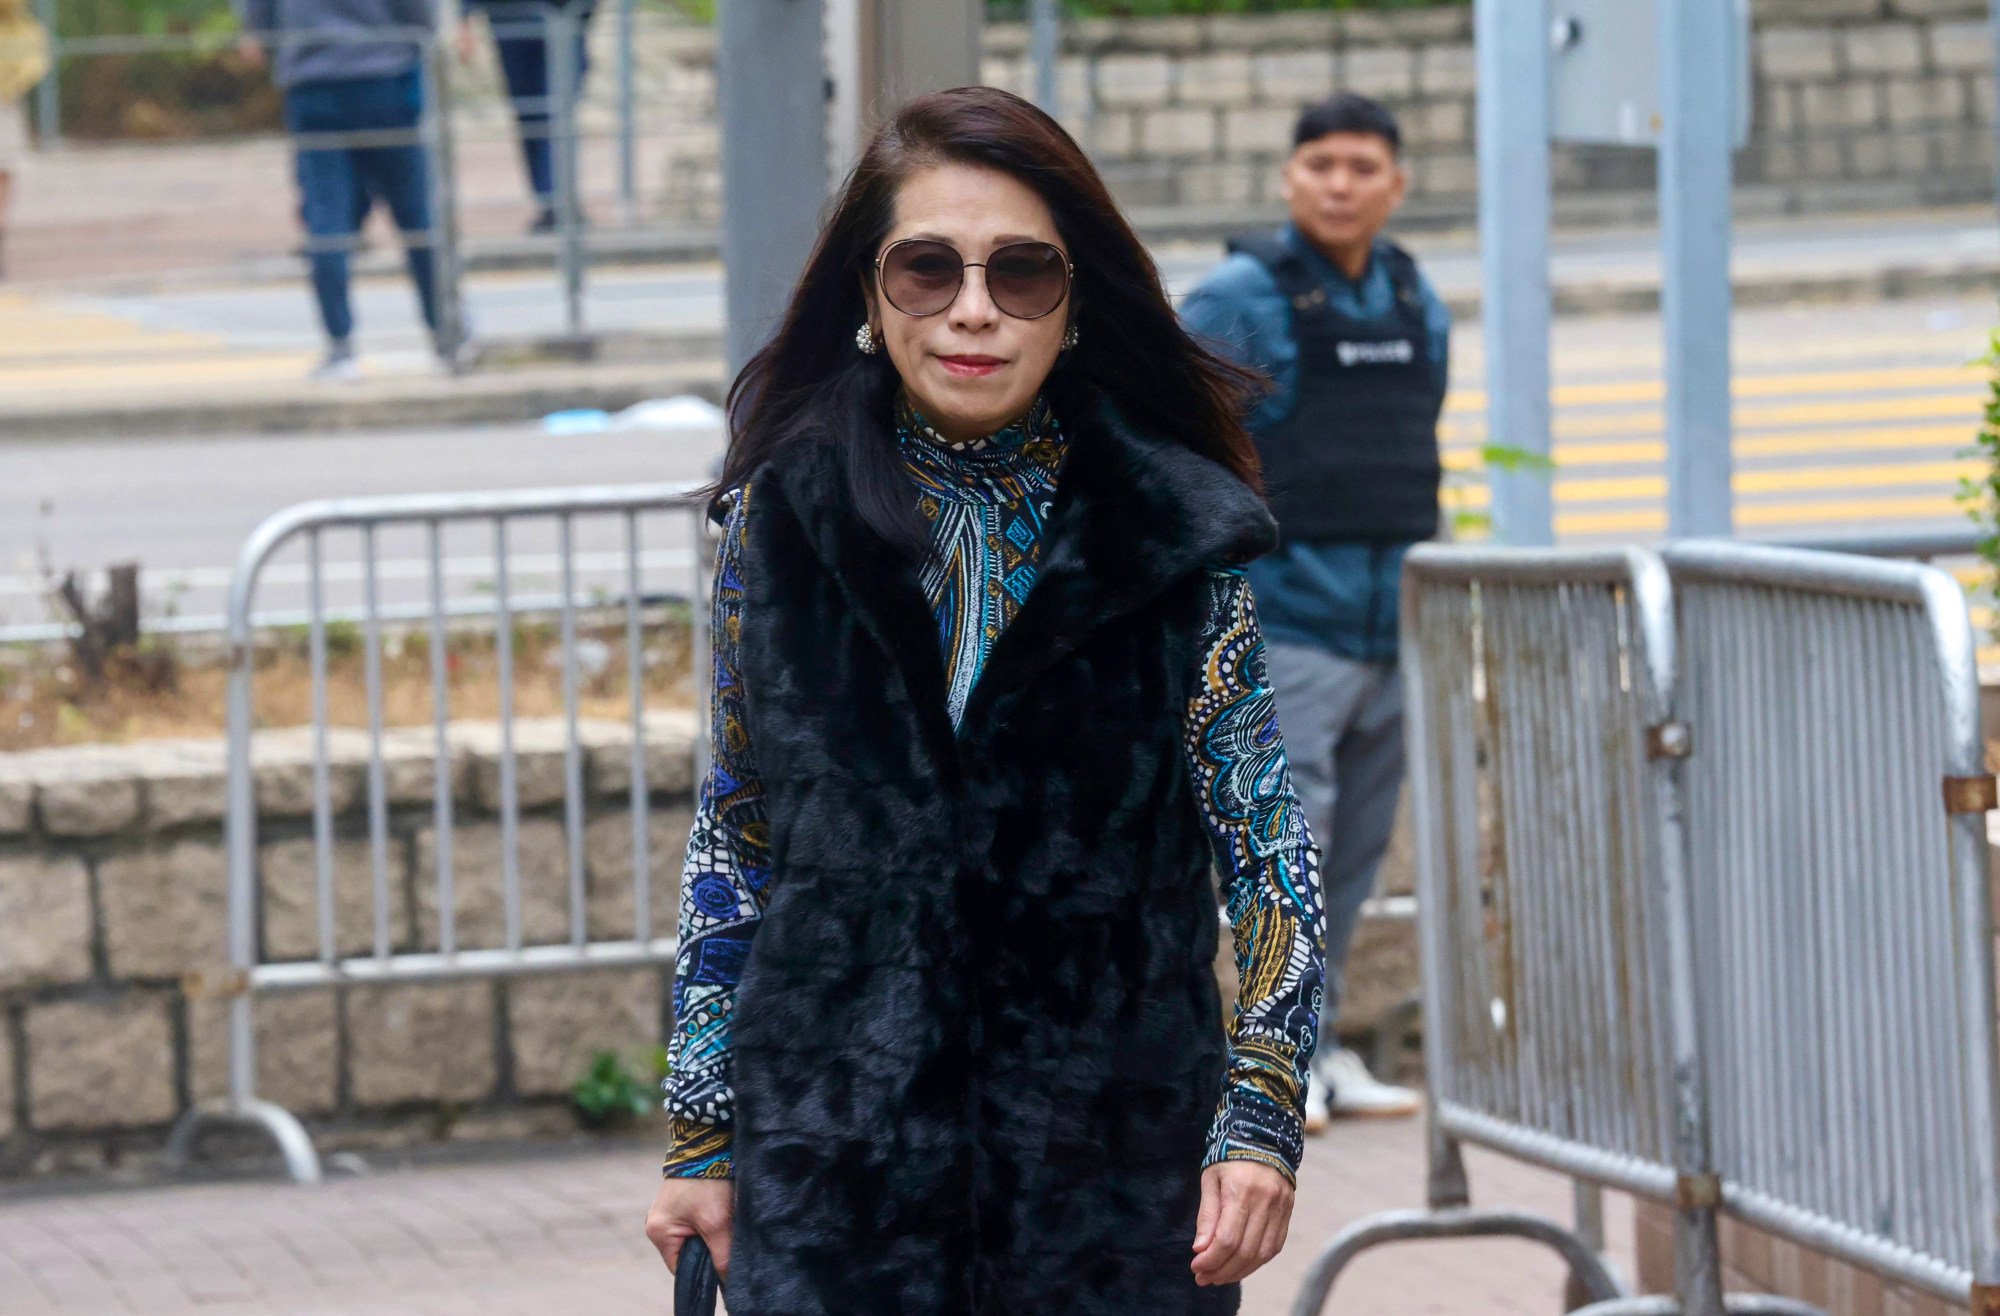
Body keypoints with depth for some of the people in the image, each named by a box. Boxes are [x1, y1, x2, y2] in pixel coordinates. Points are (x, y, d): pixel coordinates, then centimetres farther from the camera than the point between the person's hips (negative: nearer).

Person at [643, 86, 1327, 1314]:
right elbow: (735, 835, 10)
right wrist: (702, 1134, 8)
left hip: (1118, 1164, -1)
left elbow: (1267, 846, 2)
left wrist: (1260, 1116, -9)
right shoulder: (784, 521, 4)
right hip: (837, 1156, 1)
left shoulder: (1174, 533, 0)